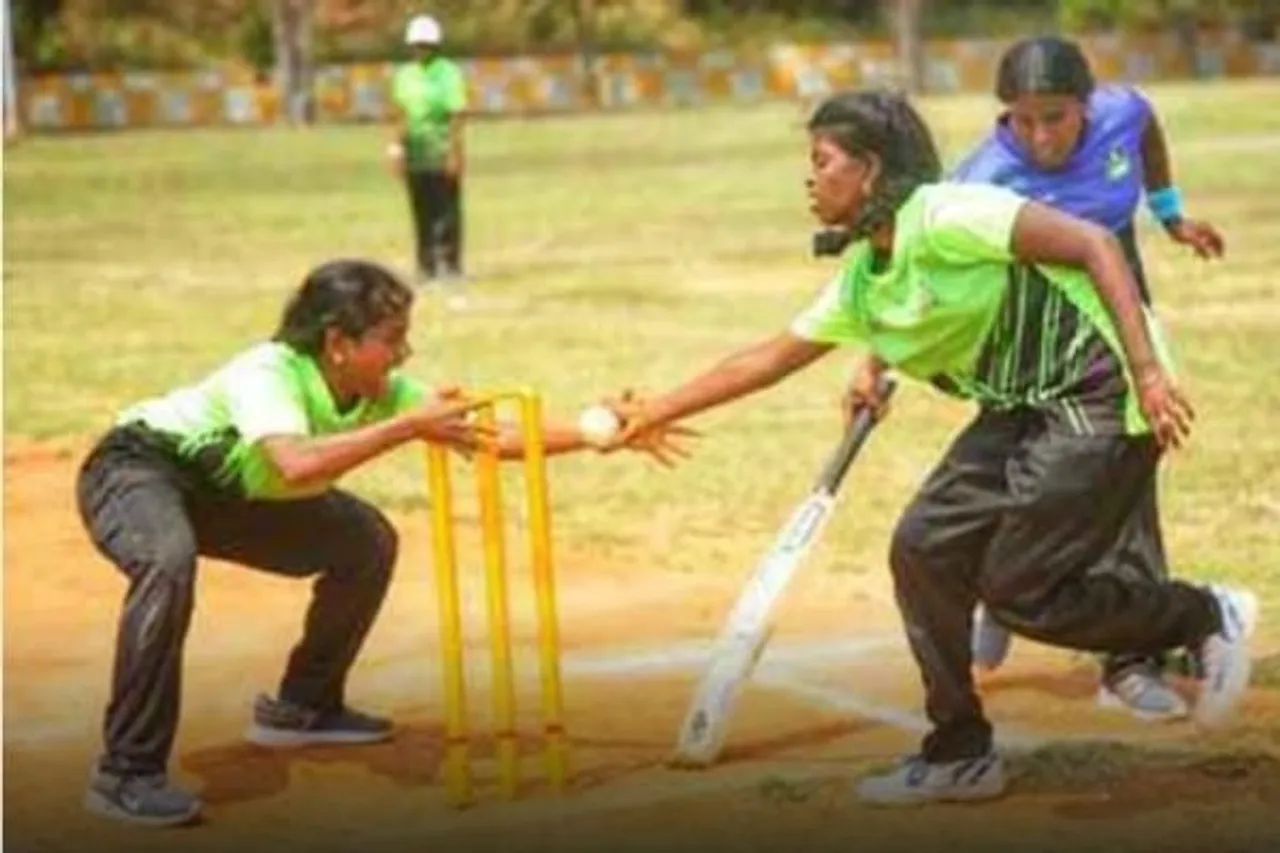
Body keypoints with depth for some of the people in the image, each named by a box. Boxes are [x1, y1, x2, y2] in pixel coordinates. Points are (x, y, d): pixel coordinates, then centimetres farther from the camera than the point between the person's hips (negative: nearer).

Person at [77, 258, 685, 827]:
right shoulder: (265, 375, -34)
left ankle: (301, 706, 21)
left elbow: (485, 438, -11)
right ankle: (127, 774, -33)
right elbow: (297, 462, -53)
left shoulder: (381, 390, -13)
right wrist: (408, 426, -49)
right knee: (170, 562, -39)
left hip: (219, 493, 8)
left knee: (366, 542, 6)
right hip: (135, 469, -8)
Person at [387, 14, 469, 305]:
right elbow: (399, 113, 13)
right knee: (422, 217, 11)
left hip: (442, 158, -5)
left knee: (447, 217, -6)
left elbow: (458, 115, -12)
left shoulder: (448, 73, -7)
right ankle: (425, 272, 19)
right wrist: (396, 145, 3)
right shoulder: (404, 75, 11)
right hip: (414, 158, 6)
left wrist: (455, 152, -17)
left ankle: (452, 277, -4)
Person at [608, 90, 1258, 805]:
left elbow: (1094, 244, -24)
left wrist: (1147, 372, -30)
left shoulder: (944, 215, -19)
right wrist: (660, 412, 21)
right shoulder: (863, 278, 8)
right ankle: (960, 754, 13)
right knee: (925, 550, 3)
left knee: (1016, 589, -8)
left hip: (1100, 396, -9)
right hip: (1021, 410, 9)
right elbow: (772, 357, 20)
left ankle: (1209, 617, 10)